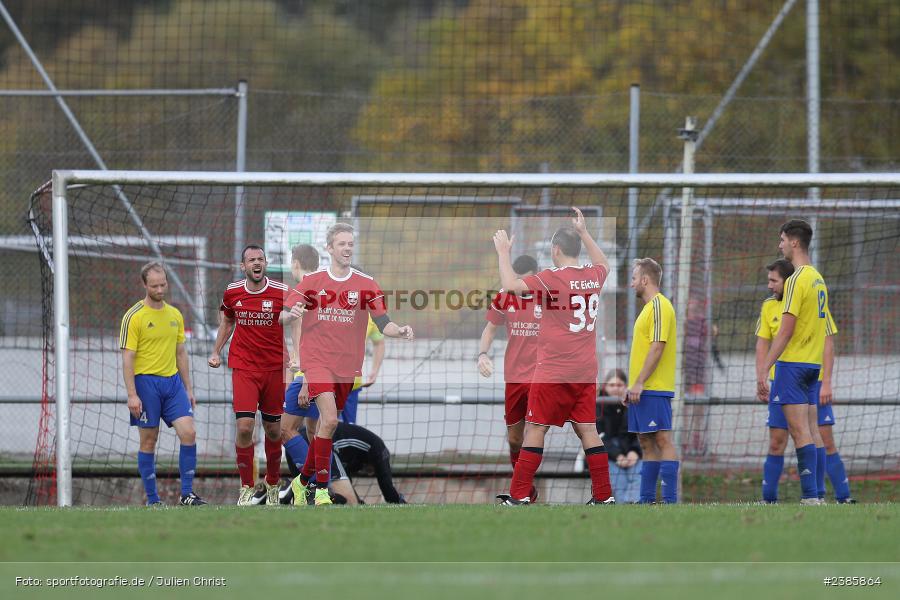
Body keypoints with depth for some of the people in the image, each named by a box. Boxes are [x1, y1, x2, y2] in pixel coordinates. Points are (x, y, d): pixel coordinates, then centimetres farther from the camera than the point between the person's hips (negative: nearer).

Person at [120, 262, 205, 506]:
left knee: (188, 433, -8)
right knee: (148, 441, 1)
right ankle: (152, 499, 8)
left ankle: (187, 493, -3)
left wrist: (188, 389, 15)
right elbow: (127, 357, -9)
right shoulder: (134, 317, -6)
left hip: (173, 381, 5)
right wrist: (132, 394, -16)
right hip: (146, 382, -5)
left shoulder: (175, 315, 12)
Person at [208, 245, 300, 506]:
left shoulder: (281, 292, -6)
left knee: (273, 430, 8)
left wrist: (289, 315, -45)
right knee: (244, 426, -13)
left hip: (275, 367, 0)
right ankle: (246, 487, -2)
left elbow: (283, 318, -22)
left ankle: (273, 485, 27)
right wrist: (216, 352, 15)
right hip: (243, 367, 0)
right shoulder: (232, 293, 3)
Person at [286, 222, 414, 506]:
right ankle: (321, 487, -14)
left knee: (325, 423, 9)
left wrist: (399, 331, -23)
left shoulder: (366, 284, 3)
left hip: (347, 365, 3)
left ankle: (305, 478, 29)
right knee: (329, 419, -20)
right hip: (317, 361, -3)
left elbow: (383, 323, -1)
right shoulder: (311, 281, 2)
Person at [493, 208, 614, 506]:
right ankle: (604, 495, 6)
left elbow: (510, 285, -20)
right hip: (586, 371, 6)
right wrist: (583, 232, 37)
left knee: (535, 430, -2)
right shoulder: (594, 276, 7)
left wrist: (503, 251, -6)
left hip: (554, 372, -6)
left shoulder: (552, 278, -13)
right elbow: (603, 263, 32)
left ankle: (519, 496, -3)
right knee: (587, 430, 8)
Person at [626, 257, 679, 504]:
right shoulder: (649, 307, 19)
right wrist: (633, 386, 22)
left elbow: (657, 347, -19)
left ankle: (670, 500, -13)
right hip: (643, 389, 10)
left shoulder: (659, 306, -11)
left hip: (654, 389, -10)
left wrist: (639, 383, -22)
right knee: (646, 442, 10)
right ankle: (647, 500, 13)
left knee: (662, 440, -11)